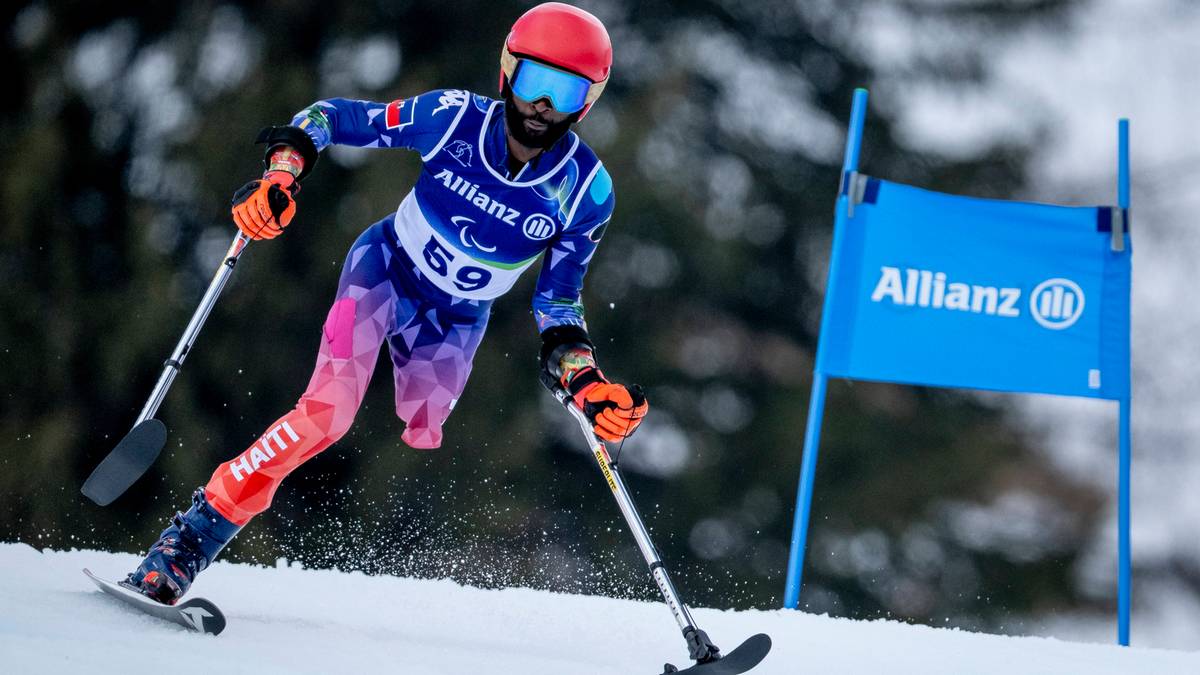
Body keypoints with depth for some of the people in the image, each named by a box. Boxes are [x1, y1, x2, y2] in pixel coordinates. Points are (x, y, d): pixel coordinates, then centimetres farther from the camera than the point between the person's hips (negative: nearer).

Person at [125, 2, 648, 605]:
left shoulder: (586, 192, -18)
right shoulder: (454, 118, -22)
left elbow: (557, 303, -6)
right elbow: (331, 118, -11)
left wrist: (585, 382, -21)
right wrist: (281, 176, -28)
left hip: (455, 324, 4)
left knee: (416, 455, 0)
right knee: (327, 411, -21)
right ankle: (186, 543, -22)